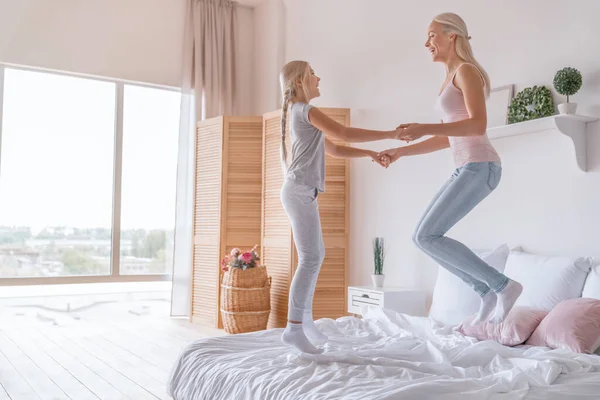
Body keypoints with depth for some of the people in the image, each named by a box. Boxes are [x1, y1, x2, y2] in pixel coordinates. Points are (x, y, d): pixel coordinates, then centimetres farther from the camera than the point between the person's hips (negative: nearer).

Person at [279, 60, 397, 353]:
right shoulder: (306, 110, -5)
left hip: (301, 192, 10)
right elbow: (344, 134, -13)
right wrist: (390, 134, -9)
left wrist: (369, 153, 16)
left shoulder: (301, 115, 26)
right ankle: (294, 328, -15)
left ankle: (305, 319, 20)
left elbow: (333, 149, 26)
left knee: (316, 254, 14)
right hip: (300, 191, -10)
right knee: (310, 258, -14)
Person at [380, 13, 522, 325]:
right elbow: (447, 139, 23)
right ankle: (488, 294, 10)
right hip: (467, 169, 10)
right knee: (422, 237, 6)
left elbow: (478, 126, -20)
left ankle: (503, 286, -6)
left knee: (427, 237, -14)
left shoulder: (466, 71, -7)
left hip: (479, 167, -10)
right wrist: (401, 152, 18)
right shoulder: (450, 82, 21)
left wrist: (425, 128, -28)